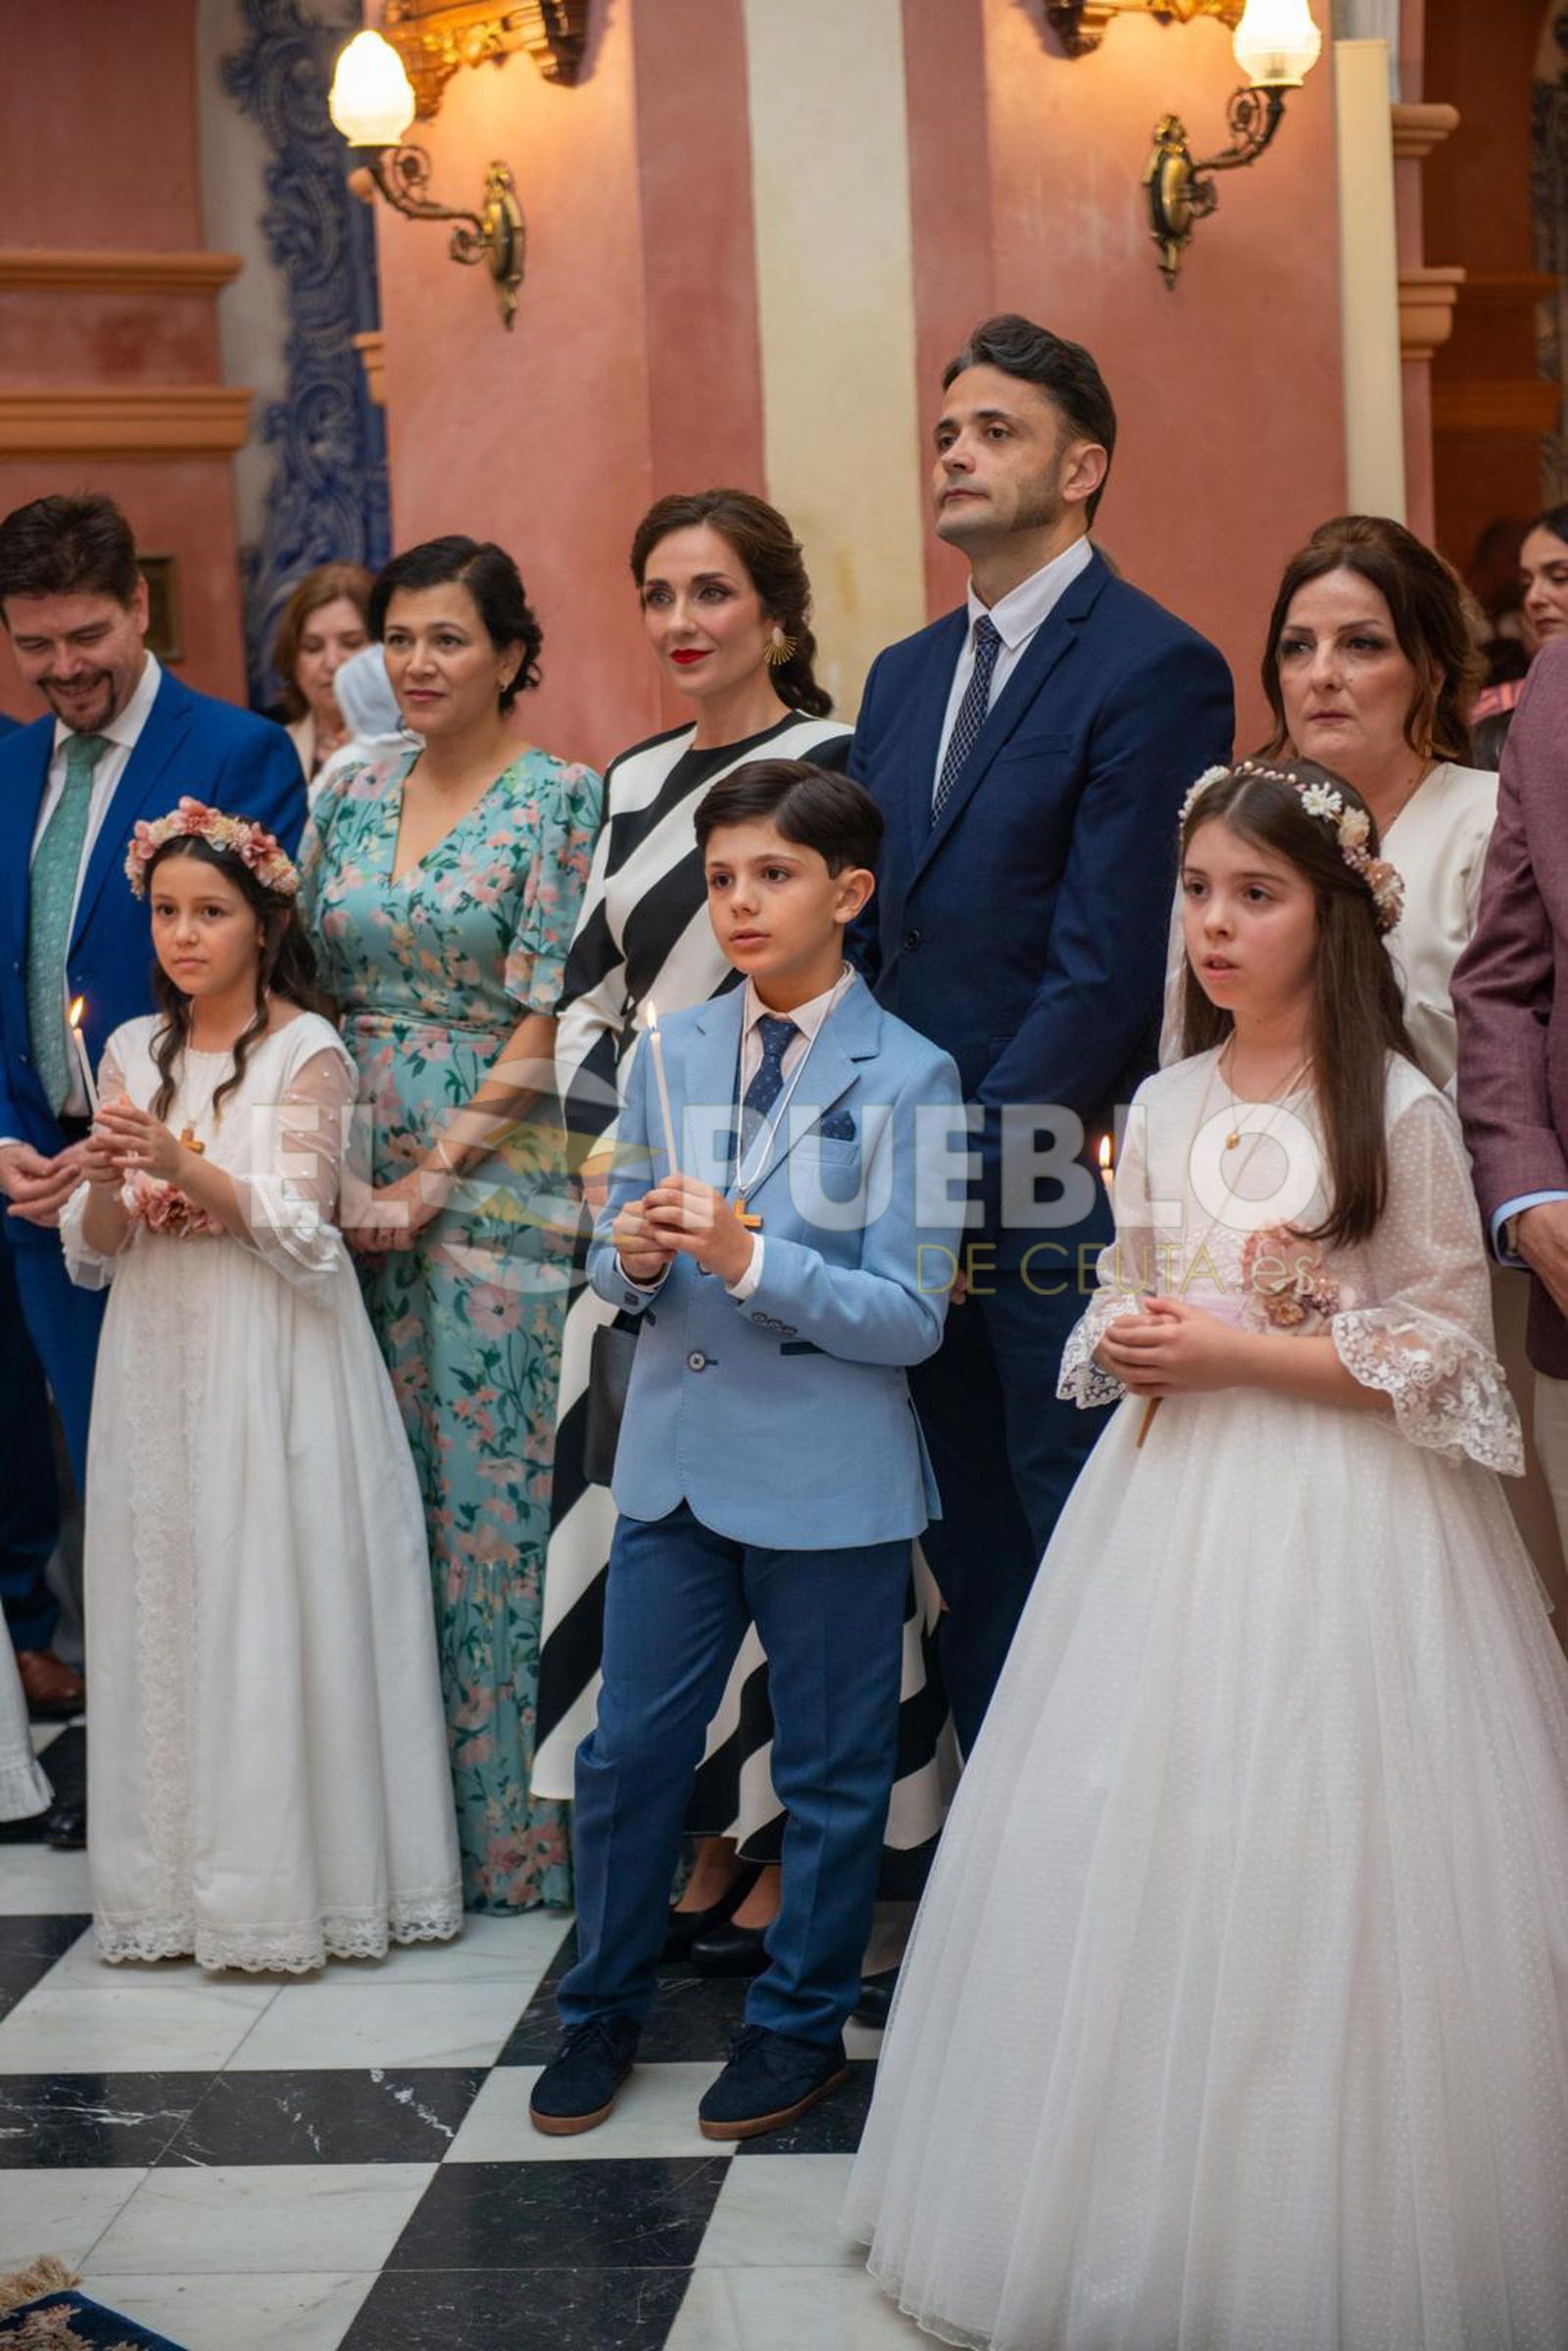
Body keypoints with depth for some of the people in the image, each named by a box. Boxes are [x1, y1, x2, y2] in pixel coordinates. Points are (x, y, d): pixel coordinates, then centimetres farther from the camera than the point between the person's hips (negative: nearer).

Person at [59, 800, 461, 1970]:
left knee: (275, 1602, -2)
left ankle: (286, 1880, 7)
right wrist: (107, 1183, -13)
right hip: (160, 1364, 5)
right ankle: (176, 1880, 15)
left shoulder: (306, 1052, -4)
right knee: (166, 1605, 6)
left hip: (275, 1372, -5)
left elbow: (299, 1226, -11)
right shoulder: (134, 1053, 9)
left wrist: (180, 1165, -23)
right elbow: (93, 1251, 9)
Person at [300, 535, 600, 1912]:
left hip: (494, 1183, -5)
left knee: (491, 1501, -3)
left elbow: (544, 1024, -10)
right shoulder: (351, 795, 12)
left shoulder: (560, 800, -5)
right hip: (354, 1185, 5)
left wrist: (427, 1183, -12)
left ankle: (507, 1826, 8)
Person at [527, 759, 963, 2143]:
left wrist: (749, 1259, -25)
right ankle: (604, 2013, 29)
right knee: (629, 1750, 11)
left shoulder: (905, 1078, -10)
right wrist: (634, 1257, -13)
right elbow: (618, 1249, 11)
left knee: (831, 1767, 11)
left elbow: (909, 1320, -15)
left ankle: (801, 2026, 29)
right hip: (675, 1456, 4)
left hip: (831, 1480, -4)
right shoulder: (673, 1054, 5)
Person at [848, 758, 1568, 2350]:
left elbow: (1440, 1357, -8)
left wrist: (1236, 1350, -14)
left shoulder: (1399, 1112, -7)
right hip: (1170, 1500, 5)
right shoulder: (1164, 1108, 9)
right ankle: (1139, 2218, 19)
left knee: (1301, 1866, -4)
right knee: (1134, 1847, 6)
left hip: (1339, 1519, -5)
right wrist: (1125, 1348, -4)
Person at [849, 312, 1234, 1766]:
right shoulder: (902, 677, 16)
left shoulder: (1155, 670, -9)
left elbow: (1103, 973, -15)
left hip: (1058, 1200, -7)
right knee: (968, 1553, 13)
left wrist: (963, 1181, -15)